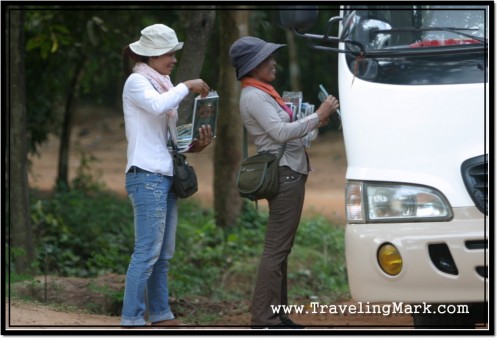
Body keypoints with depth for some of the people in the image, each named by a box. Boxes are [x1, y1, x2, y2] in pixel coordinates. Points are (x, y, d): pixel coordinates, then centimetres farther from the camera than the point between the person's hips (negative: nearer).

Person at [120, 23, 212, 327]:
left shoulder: (163, 83, 19)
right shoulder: (137, 81, -6)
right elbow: (157, 106, -27)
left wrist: (195, 144, 1)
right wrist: (187, 86, -16)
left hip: (167, 175, 9)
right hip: (147, 176, -9)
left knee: (164, 253, 10)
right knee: (148, 252, -12)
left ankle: (160, 315, 15)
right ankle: (132, 320, -11)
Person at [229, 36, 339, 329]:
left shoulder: (263, 93, 20)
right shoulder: (253, 97, -11)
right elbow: (280, 132, -19)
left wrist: (315, 121, 5)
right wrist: (317, 116, -14)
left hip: (290, 173, 10)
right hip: (284, 173, -10)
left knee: (281, 249, 11)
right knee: (276, 250, -11)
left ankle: (277, 315, 15)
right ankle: (264, 319, -11)